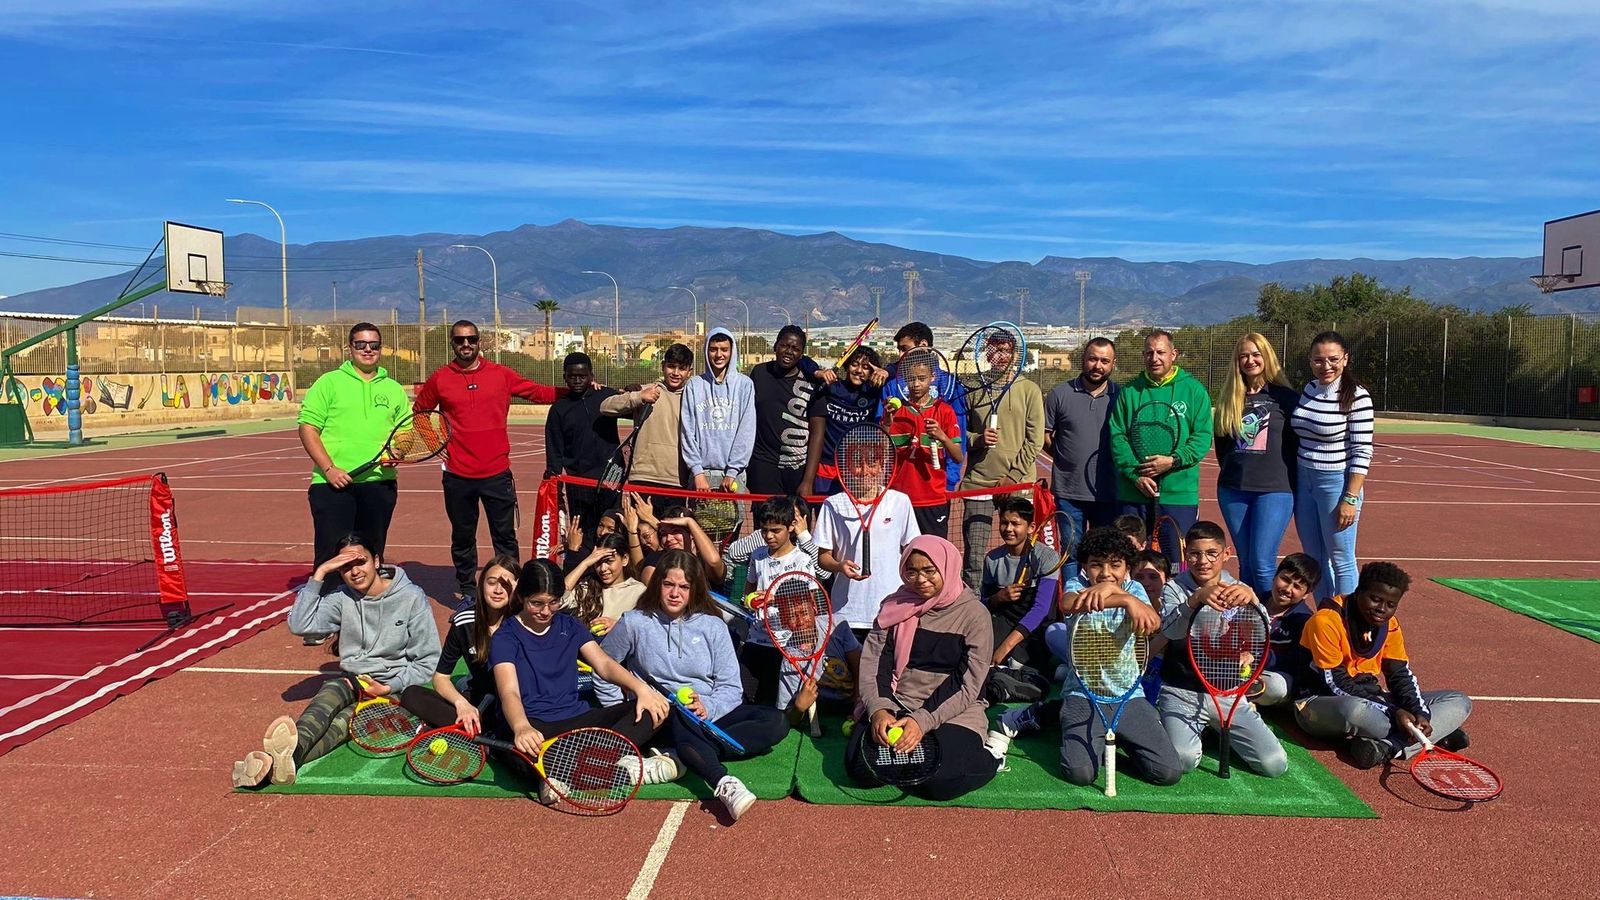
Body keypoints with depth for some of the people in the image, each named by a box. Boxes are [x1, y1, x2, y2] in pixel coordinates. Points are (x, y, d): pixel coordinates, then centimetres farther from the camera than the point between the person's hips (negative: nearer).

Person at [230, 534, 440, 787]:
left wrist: (389, 687, -14)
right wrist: (319, 574, -9)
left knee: (344, 720, -33)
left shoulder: (412, 598, -3)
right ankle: (285, 753, -61)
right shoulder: (342, 598, 8)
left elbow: (428, 661, -3)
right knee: (331, 691, -33)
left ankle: (291, 755, -63)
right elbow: (299, 625, -8)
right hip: (350, 683, 3)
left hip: (393, 689, -3)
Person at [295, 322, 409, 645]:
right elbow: (307, 428, -1)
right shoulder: (329, 382, 4)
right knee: (330, 553, -3)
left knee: (371, 555, 9)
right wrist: (329, 468, -12)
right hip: (333, 484, -3)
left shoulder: (393, 390, 14)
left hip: (379, 483, 3)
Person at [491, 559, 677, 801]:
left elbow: (604, 664, 4)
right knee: (525, 755, -43)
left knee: (654, 709, -17)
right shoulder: (506, 637, -2)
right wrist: (521, 728, -41)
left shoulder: (569, 626, 15)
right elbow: (509, 692, -18)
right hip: (534, 726, -5)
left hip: (577, 718, 6)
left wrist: (641, 688, -17)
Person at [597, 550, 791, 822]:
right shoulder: (634, 623, 2)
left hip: (709, 715, 3)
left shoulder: (712, 626, 6)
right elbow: (602, 670, 12)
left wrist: (706, 707, -19)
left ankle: (678, 757, -31)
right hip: (658, 718, -3)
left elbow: (730, 688, 1)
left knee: (777, 721, -21)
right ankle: (724, 783, -60)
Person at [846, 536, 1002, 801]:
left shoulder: (974, 615, -5)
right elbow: (872, 664, 0)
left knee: (938, 780, -28)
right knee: (861, 768, -22)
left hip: (953, 712, -2)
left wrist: (924, 720, -23)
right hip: (894, 705, 3)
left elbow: (967, 687, -10)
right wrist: (878, 709, -19)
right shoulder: (894, 607, 5)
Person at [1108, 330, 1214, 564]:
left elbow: (1203, 437, -2)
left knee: (1177, 561, 4)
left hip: (1179, 493, -1)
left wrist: (1173, 461, -16)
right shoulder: (1129, 391, 7)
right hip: (1133, 493, 1)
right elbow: (1117, 437, 1)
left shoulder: (1193, 390, 4)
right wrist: (1135, 474, -12)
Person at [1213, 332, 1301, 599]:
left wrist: (1294, 486, 0)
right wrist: (1231, 471, 14)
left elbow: (1297, 444, 1)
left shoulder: (1284, 396, 0)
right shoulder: (1229, 399, 11)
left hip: (1274, 490, -4)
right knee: (1246, 565, 9)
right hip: (1233, 490, 4)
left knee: (1262, 564, -11)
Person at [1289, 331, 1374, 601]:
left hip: (1336, 484, -7)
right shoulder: (1308, 389, 6)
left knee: (1341, 561, 1)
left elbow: (1362, 452, -14)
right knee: (1314, 559, 14)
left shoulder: (1357, 397, -13)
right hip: (1303, 480, 7)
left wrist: (1350, 498, -17)